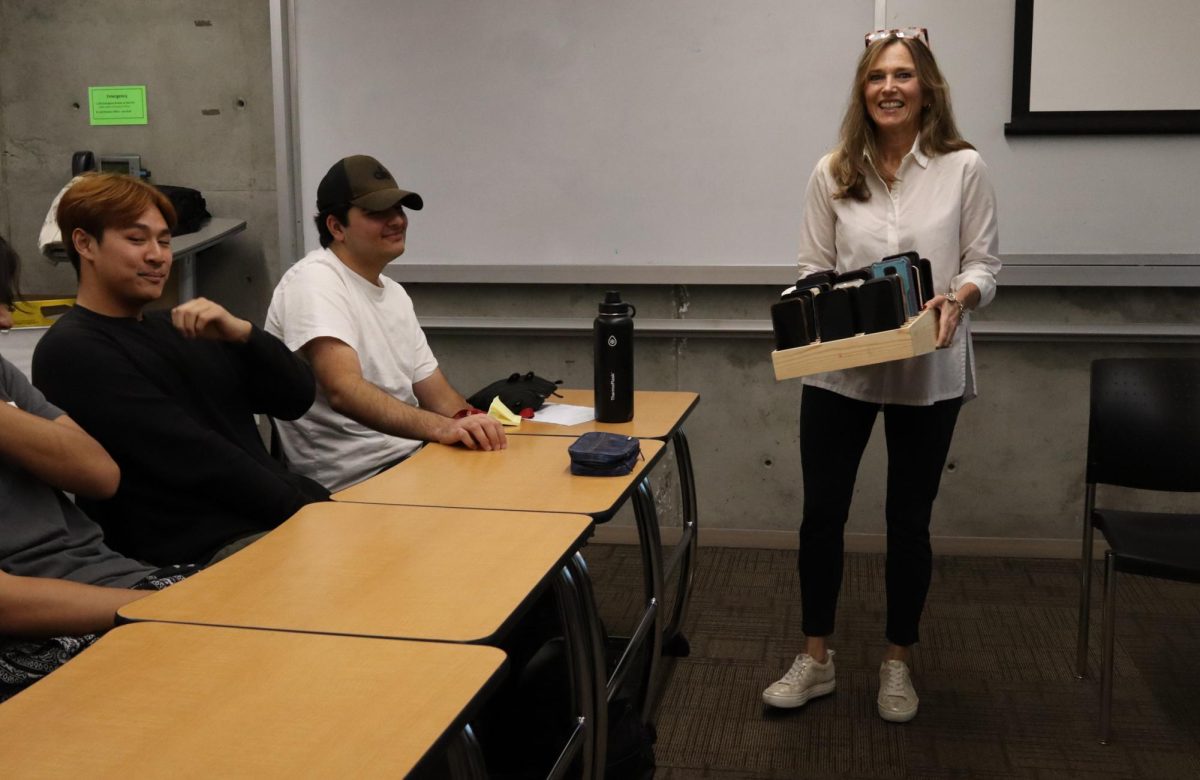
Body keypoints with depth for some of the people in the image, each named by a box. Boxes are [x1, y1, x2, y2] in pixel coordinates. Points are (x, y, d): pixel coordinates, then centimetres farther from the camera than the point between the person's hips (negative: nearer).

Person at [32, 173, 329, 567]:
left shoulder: (177, 327, 18)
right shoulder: (71, 351, -5)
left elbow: (297, 398, 10)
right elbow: (193, 457, -14)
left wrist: (241, 333, -8)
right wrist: (309, 510, -15)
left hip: (270, 519, 8)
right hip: (199, 552, -7)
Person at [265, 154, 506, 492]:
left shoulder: (395, 293, 16)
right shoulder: (314, 280, -11)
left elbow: (436, 392, 15)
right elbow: (344, 391, -25)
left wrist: (471, 424, -6)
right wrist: (442, 427, -36)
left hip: (410, 459, 8)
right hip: (355, 481, -8)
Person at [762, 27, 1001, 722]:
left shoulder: (964, 168, -5)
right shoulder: (834, 172, 1)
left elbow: (985, 264, -1)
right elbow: (812, 269, 4)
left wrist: (959, 297, -22)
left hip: (928, 375, -1)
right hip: (839, 369, 2)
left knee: (909, 522, 11)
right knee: (821, 513, 7)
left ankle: (899, 663, 30)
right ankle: (816, 660, 25)